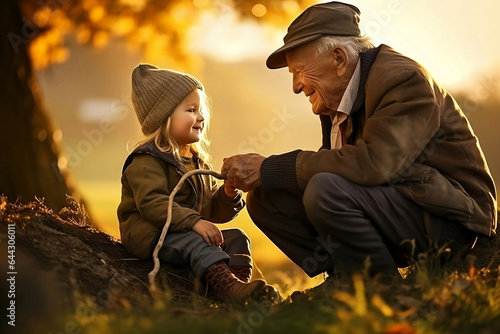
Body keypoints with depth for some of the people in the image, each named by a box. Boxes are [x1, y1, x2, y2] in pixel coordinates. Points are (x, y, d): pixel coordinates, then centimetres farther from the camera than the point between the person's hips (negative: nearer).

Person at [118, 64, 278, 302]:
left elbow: (212, 211, 20)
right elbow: (152, 204, -25)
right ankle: (225, 284, -55)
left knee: (236, 238, -7)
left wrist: (228, 195, -3)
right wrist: (194, 222, -35)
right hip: (149, 235, -9)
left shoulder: (197, 162, 20)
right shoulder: (147, 161, -9)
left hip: (186, 234, 9)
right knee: (196, 242, -34)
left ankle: (239, 281, -34)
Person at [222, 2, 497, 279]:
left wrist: (272, 170, -27)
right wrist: (260, 172, -11)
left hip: (448, 217, -9)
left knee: (326, 190, -33)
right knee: (266, 198, 0)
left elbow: (373, 163, -32)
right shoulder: (334, 104, 9)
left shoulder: (403, 79, -18)